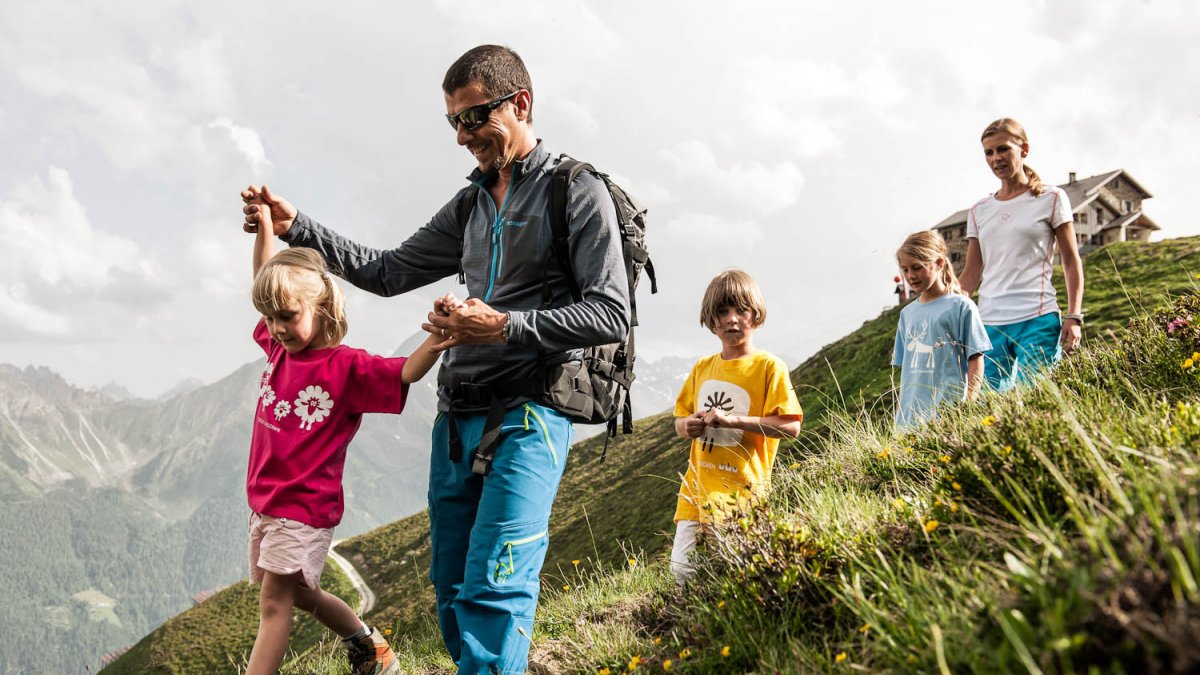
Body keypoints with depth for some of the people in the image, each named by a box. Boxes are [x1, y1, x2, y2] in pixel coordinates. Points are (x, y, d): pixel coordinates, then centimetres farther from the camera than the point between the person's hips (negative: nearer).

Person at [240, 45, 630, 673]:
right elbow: (390, 272, 21)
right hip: (457, 415, 7)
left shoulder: (578, 192, -3)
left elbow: (612, 314, -11)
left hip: (527, 416, -7)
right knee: (450, 590, 12)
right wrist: (296, 227, 13)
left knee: (492, 590, -15)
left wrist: (504, 326, -20)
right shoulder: (470, 204, 17)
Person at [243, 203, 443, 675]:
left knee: (274, 603, -4)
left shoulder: (346, 367, -15)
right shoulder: (278, 347, 4)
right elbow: (265, 282, 15)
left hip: (307, 510, -8)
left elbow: (407, 373, -25)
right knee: (299, 593, 19)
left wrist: (439, 335, -42)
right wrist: (265, 224, 10)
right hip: (264, 502, 8)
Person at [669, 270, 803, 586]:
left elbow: (790, 426, -12)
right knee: (683, 571, 4)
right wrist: (688, 426, -4)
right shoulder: (702, 368, 12)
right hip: (697, 490, 6)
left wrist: (732, 420, -19)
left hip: (741, 492, -5)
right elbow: (680, 421, 20)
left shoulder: (768, 366, -5)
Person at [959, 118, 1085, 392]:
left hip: (1038, 320, -3)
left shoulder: (1051, 199, 5)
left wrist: (1074, 316, -6)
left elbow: (1071, 261, 4)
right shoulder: (979, 211, 14)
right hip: (990, 324, 4)